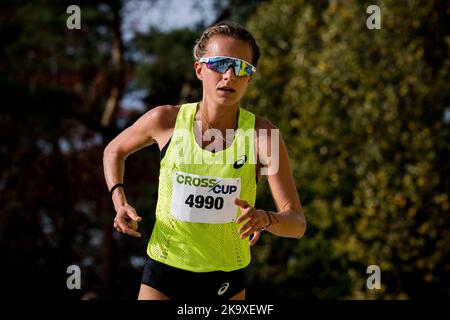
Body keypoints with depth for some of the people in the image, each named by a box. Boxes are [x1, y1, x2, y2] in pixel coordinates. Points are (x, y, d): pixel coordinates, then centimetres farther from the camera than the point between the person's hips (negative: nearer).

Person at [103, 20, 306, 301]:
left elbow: (297, 224, -14)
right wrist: (119, 201, -3)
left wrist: (265, 219, -36)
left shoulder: (262, 134, -12)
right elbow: (115, 150, 13)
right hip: (164, 272, 0)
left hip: (226, 282, 1)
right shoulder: (166, 120, -9)